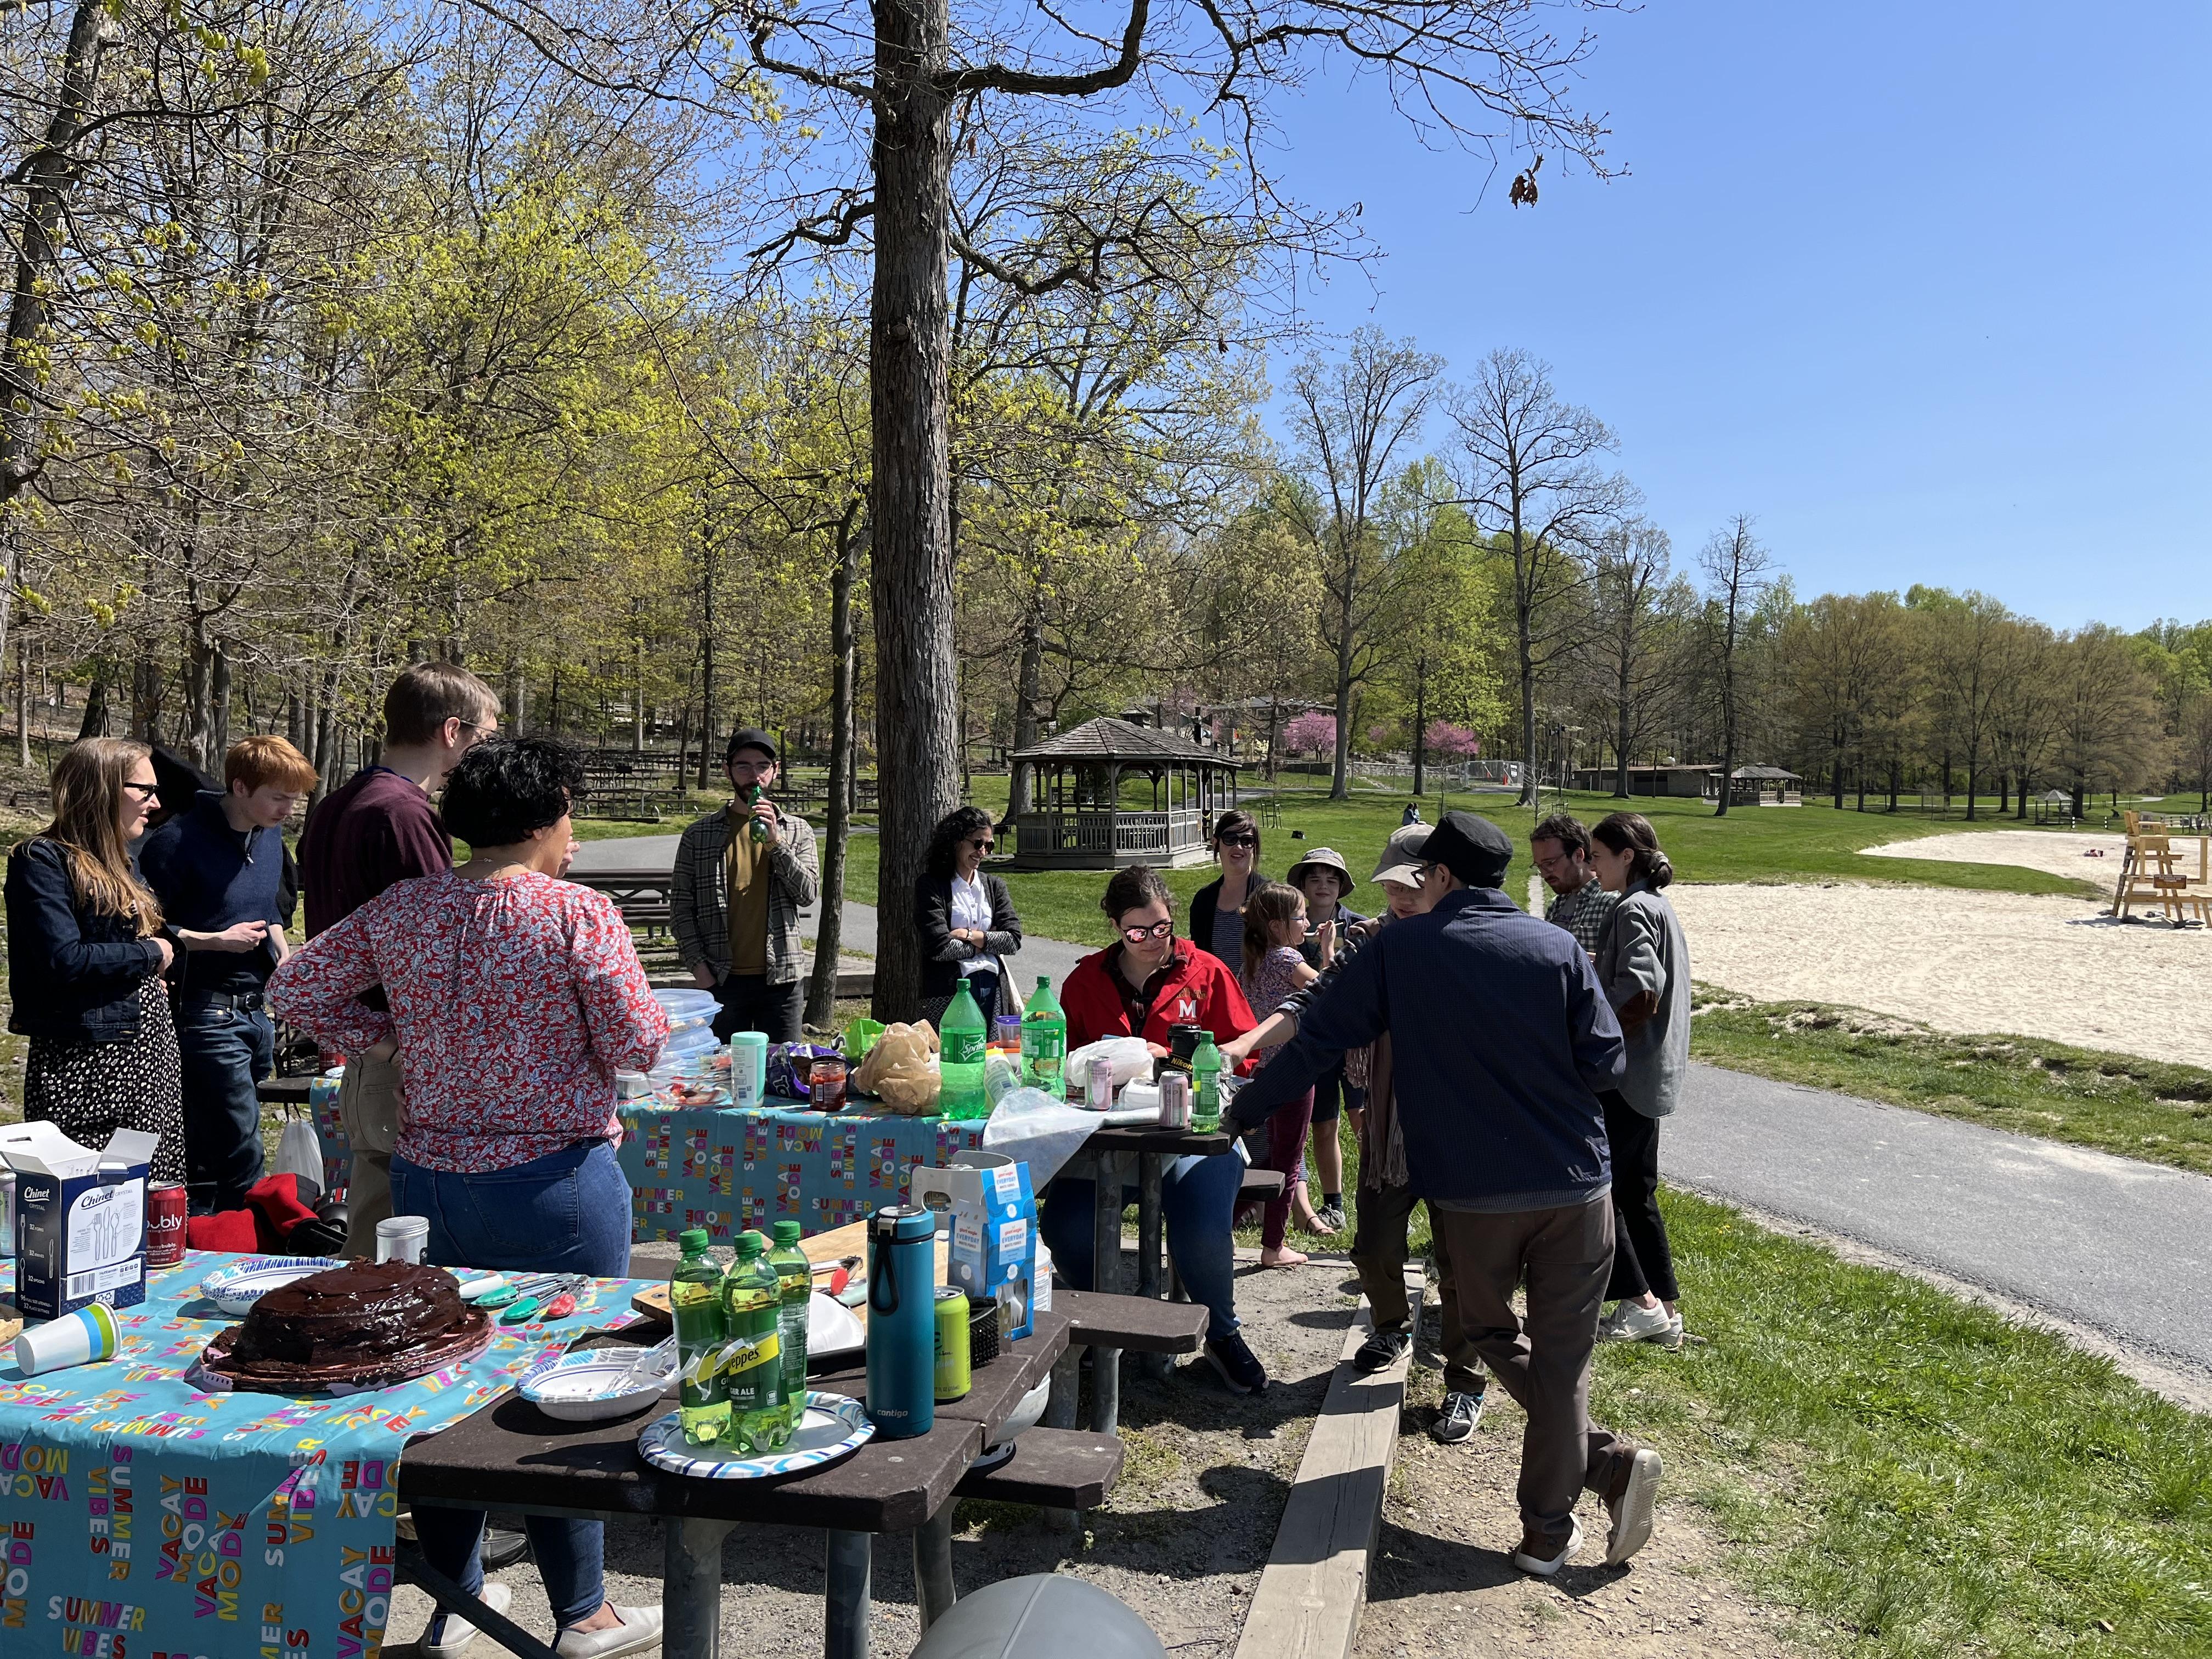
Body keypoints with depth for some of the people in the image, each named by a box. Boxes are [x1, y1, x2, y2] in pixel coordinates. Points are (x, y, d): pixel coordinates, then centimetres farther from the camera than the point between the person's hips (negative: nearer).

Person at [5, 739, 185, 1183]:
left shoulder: (121, 863, 16)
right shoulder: (43, 860, -9)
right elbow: (64, 960, -20)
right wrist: (148, 954, -8)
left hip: (150, 1048, 8)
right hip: (85, 1058, -8)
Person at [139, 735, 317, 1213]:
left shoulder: (270, 837, 9)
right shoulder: (178, 842, -15)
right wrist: (217, 941, -18)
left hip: (257, 1010, 8)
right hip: (207, 1011, -8)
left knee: (207, 1156, 16)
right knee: (243, 1159, -9)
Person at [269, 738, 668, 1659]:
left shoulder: (402, 910, 1)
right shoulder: (578, 915, -15)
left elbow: (296, 985, 9)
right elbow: (637, 1042, -14)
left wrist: (391, 1030, 14)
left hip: (429, 1178, 6)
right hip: (555, 1182, -5)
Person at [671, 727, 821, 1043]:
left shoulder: (797, 830, 7)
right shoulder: (699, 835, 4)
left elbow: (808, 893, -4)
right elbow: (680, 907, 3)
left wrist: (775, 841, -14)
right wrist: (699, 967, -6)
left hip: (781, 979, 1)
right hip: (721, 980, 0)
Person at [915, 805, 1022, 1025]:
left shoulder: (994, 886, 14)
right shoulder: (930, 885, -2)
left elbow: (1013, 940, 4)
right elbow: (939, 947, -12)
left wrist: (969, 935, -7)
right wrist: (986, 943, 0)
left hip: (994, 990, 5)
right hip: (950, 991, -4)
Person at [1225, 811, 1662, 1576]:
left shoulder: (1400, 948, -5)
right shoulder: (1558, 947, -1)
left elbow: (1317, 1039, -3)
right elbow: (1605, 1061, -2)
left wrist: (1245, 1109, 7)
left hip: (1471, 1191, -1)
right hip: (1576, 1183, 2)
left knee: (1493, 1330, 21)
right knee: (1561, 1355, 11)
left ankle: (1607, 1460, 11)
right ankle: (1546, 1534, 11)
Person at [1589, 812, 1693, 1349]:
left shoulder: (1633, 910, -15)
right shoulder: (1659, 905, 15)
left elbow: (1637, 990, -27)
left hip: (1625, 1077, -10)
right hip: (1653, 1076, 10)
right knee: (1637, 1192, 14)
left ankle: (1639, 1302, 3)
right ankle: (1667, 1310, 19)